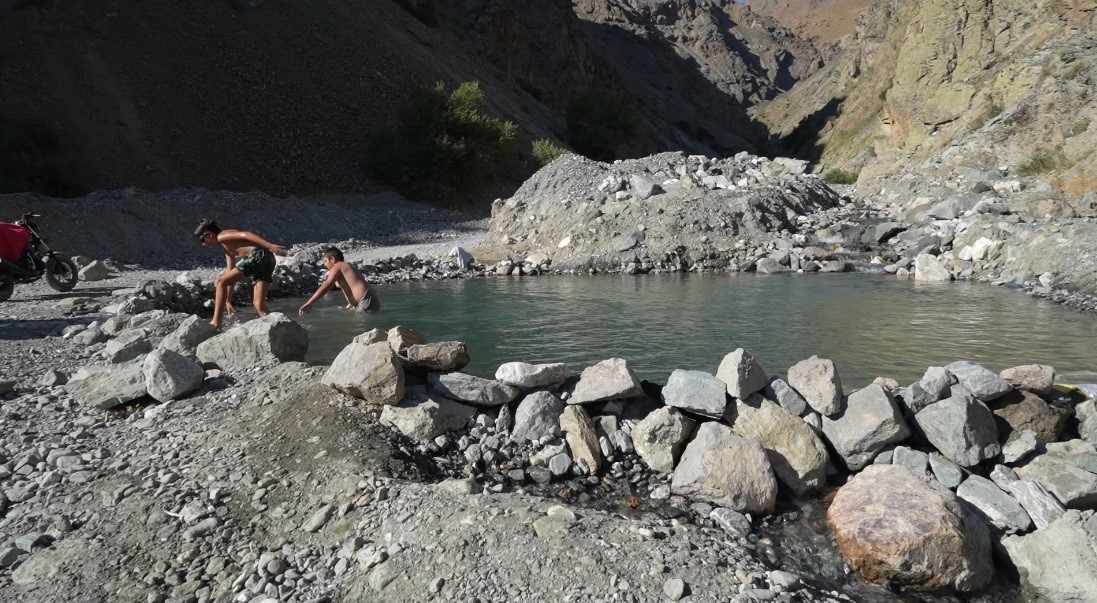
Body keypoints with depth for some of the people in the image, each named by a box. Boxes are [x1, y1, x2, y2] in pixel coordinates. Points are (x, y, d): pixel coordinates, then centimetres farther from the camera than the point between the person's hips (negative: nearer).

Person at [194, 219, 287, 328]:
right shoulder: (228, 249, 33)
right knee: (259, 303, 10)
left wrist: (270, 246, -26)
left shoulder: (222, 237, 5)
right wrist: (228, 301, 39)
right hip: (267, 259, 9)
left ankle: (216, 323, -3)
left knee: (221, 282, 0)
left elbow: (245, 235, -12)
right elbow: (231, 276, 36)